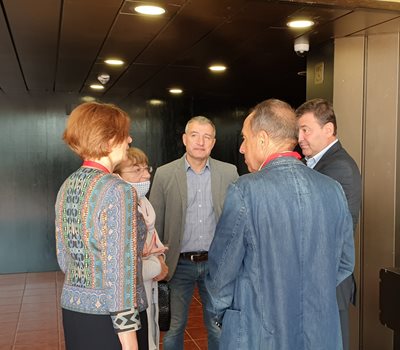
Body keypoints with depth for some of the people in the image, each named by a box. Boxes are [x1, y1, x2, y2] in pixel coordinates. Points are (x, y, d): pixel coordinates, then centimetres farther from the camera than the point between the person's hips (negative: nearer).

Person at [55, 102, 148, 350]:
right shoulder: (118, 191, -20)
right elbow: (120, 272, -23)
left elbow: (65, 260, 11)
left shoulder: (67, 187, 3)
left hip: (73, 310, 7)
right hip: (110, 318, -7)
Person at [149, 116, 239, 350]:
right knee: (175, 327, 13)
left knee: (218, 328, 14)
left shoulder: (229, 173, -1)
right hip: (180, 264, 0)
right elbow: (155, 223, 1)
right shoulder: (164, 174, -3)